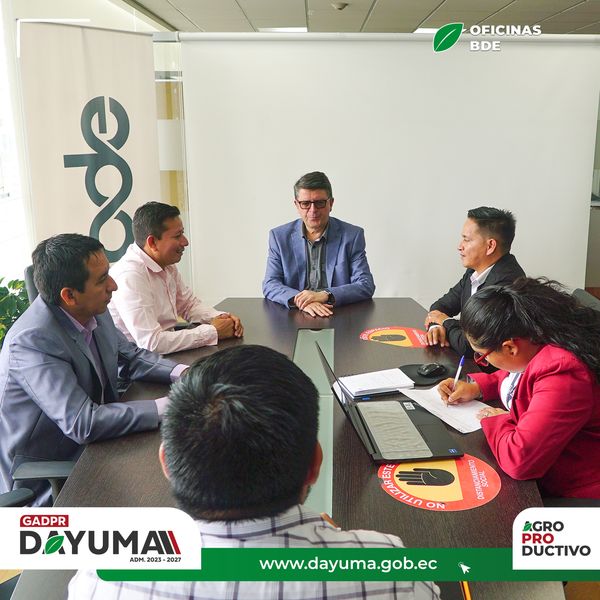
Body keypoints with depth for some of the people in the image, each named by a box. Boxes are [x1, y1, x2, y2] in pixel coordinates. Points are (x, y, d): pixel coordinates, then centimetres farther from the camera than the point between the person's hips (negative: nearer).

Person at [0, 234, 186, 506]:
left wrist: (182, 372, -11)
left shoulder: (94, 312, -7)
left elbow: (131, 358, 8)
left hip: (90, 444, 7)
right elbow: (83, 424, -33)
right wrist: (170, 405, -30)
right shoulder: (32, 340, -29)